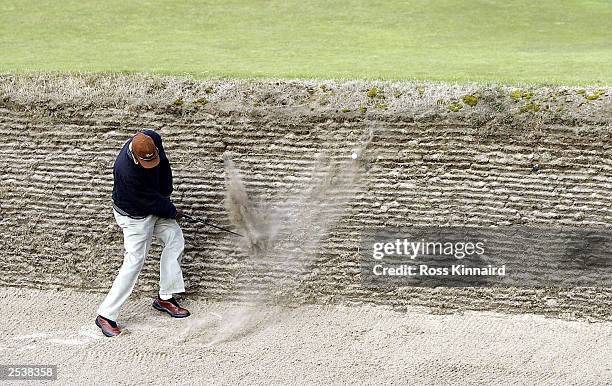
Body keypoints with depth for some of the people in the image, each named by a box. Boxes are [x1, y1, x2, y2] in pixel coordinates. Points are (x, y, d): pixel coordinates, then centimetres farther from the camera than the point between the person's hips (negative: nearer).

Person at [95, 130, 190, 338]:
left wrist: (165, 195, -5)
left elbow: (164, 165, 1)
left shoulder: (152, 139, -20)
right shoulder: (126, 170, -39)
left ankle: (165, 298, 21)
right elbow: (152, 201, -26)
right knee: (134, 262, -8)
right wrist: (172, 212, -10)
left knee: (175, 240, 10)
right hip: (134, 215, -8)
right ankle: (105, 315, -1)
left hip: (155, 205, 8)